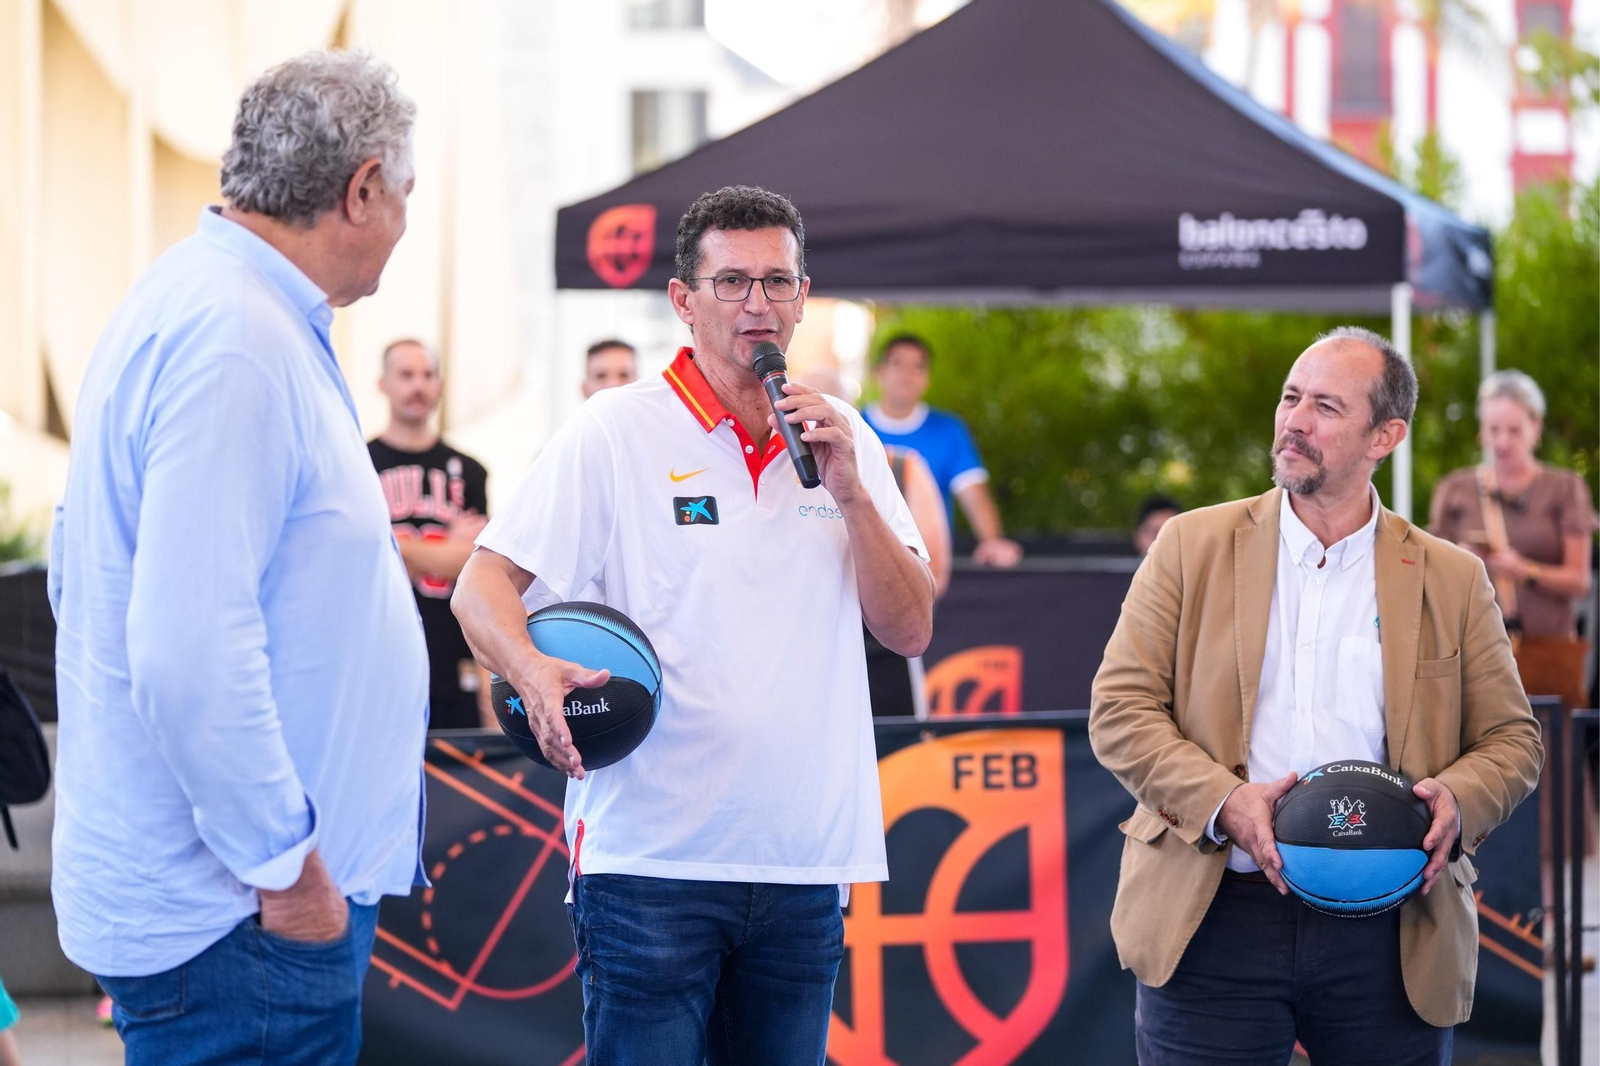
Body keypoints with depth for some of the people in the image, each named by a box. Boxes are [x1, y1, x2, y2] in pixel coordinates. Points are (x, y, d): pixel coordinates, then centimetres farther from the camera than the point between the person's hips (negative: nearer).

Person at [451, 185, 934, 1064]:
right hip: (651, 853, -4)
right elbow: (483, 585, -4)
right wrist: (534, 673, -25)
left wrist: (849, 490, -6)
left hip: (804, 859, 4)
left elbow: (910, 631, 7)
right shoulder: (616, 431, -1)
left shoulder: (843, 440, 12)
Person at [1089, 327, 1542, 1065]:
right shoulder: (1193, 547, 7)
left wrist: (1457, 801, -12)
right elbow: (1119, 710, 2)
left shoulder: (1452, 581, 9)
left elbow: (1510, 740, 11)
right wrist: (1223, 803, -14)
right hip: (1215, 922, -1)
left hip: (1388, 939, 1)